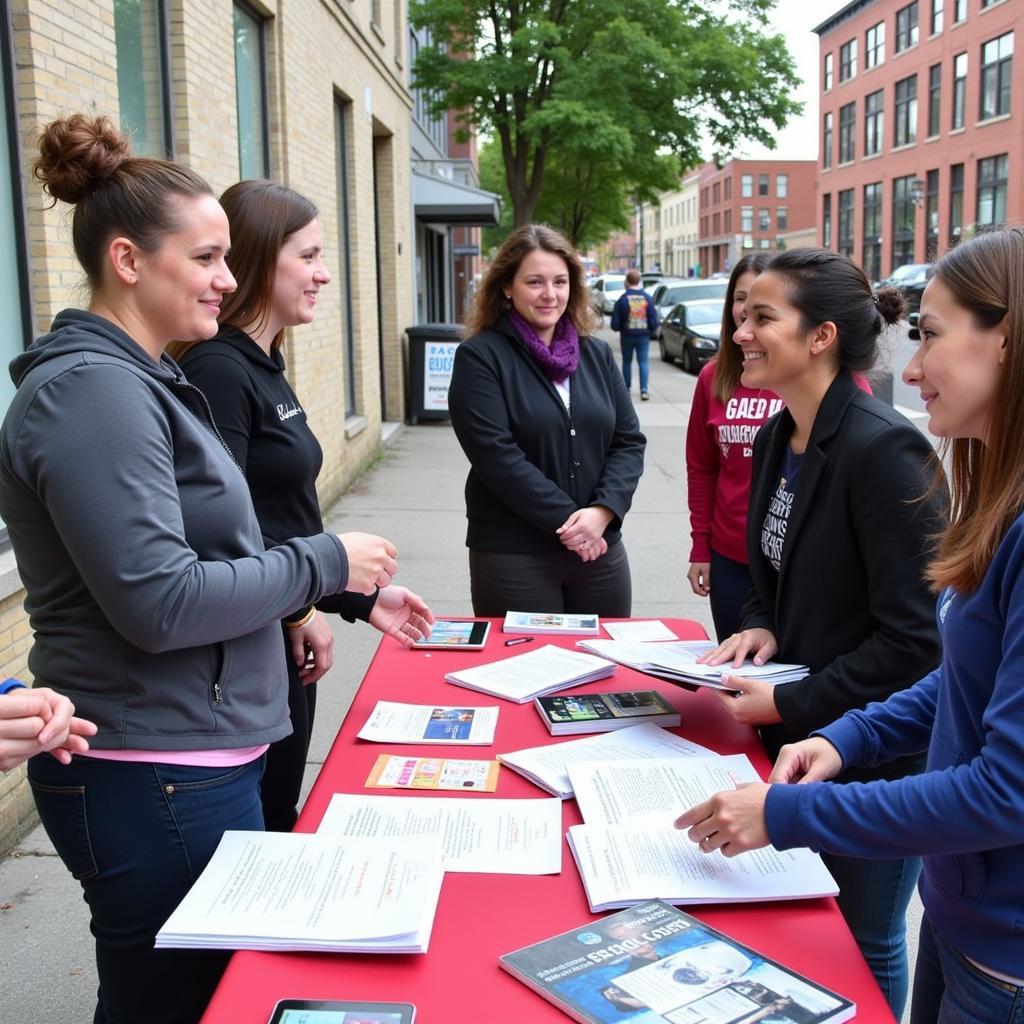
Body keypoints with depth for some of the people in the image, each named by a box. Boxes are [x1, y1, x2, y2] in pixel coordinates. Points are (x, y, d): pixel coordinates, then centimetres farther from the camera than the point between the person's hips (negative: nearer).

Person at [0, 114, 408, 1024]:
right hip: (156, 778, -9)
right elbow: (159, 603, -24)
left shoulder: (133, 379, 12)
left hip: (191, 757, 10)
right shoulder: (93, 388, -18)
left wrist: (345, 590, 12)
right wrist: (326, 562, -14)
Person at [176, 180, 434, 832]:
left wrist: (362, 599, 13)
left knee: (281, 824, 21)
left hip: (285, 639, 9)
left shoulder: (264, 369, 12)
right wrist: (299, 611, -13)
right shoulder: (217, 370, -18)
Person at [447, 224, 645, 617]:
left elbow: (629, 443, 6)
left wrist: (602, 511, -12)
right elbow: (496, 455, -15)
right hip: (512, 556, -5)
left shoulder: (597, 354, 10)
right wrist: (566, 521, -17)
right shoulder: (479, 357, -6)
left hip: (600, 550, 5)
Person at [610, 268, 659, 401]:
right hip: (643, 335, 1)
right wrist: (650, 330, 15)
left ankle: (627, 388, 20)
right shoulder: (647, 298, -4)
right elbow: (654, 320, -2)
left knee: (627, 362, 13)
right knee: (643, 362, 2)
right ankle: (644, 389, -10)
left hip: (627, 335, -1)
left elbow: (615, 323, -8)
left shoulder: (622, 299, -10)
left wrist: (619, 328, 13)